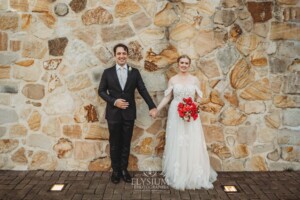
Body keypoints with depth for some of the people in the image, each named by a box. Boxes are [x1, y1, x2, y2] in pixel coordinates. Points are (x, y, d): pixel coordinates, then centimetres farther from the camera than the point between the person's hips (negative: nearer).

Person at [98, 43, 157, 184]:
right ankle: (115, 170, 25)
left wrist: (152, 106, -10)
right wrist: (114, 101, -13)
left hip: (129, 113, 1)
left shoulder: (135, 72, 3)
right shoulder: (107, 72, 1)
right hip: (113, 113, -1)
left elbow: (143, 90, 0)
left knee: (126, 144, 11)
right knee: (114, 144, 10)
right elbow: (101, 91, 1)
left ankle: (124, 169, 26)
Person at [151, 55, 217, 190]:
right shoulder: (172, 80, 4)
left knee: (192, 144, 2)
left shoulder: (194, 79, 5)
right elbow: (167, 97, 5)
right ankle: (177, 174, 17)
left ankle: (193, 174, 17)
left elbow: (199, 98, 8)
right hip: (176, 114, 0)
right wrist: (157, 110, -1)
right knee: (176, 144, 4)